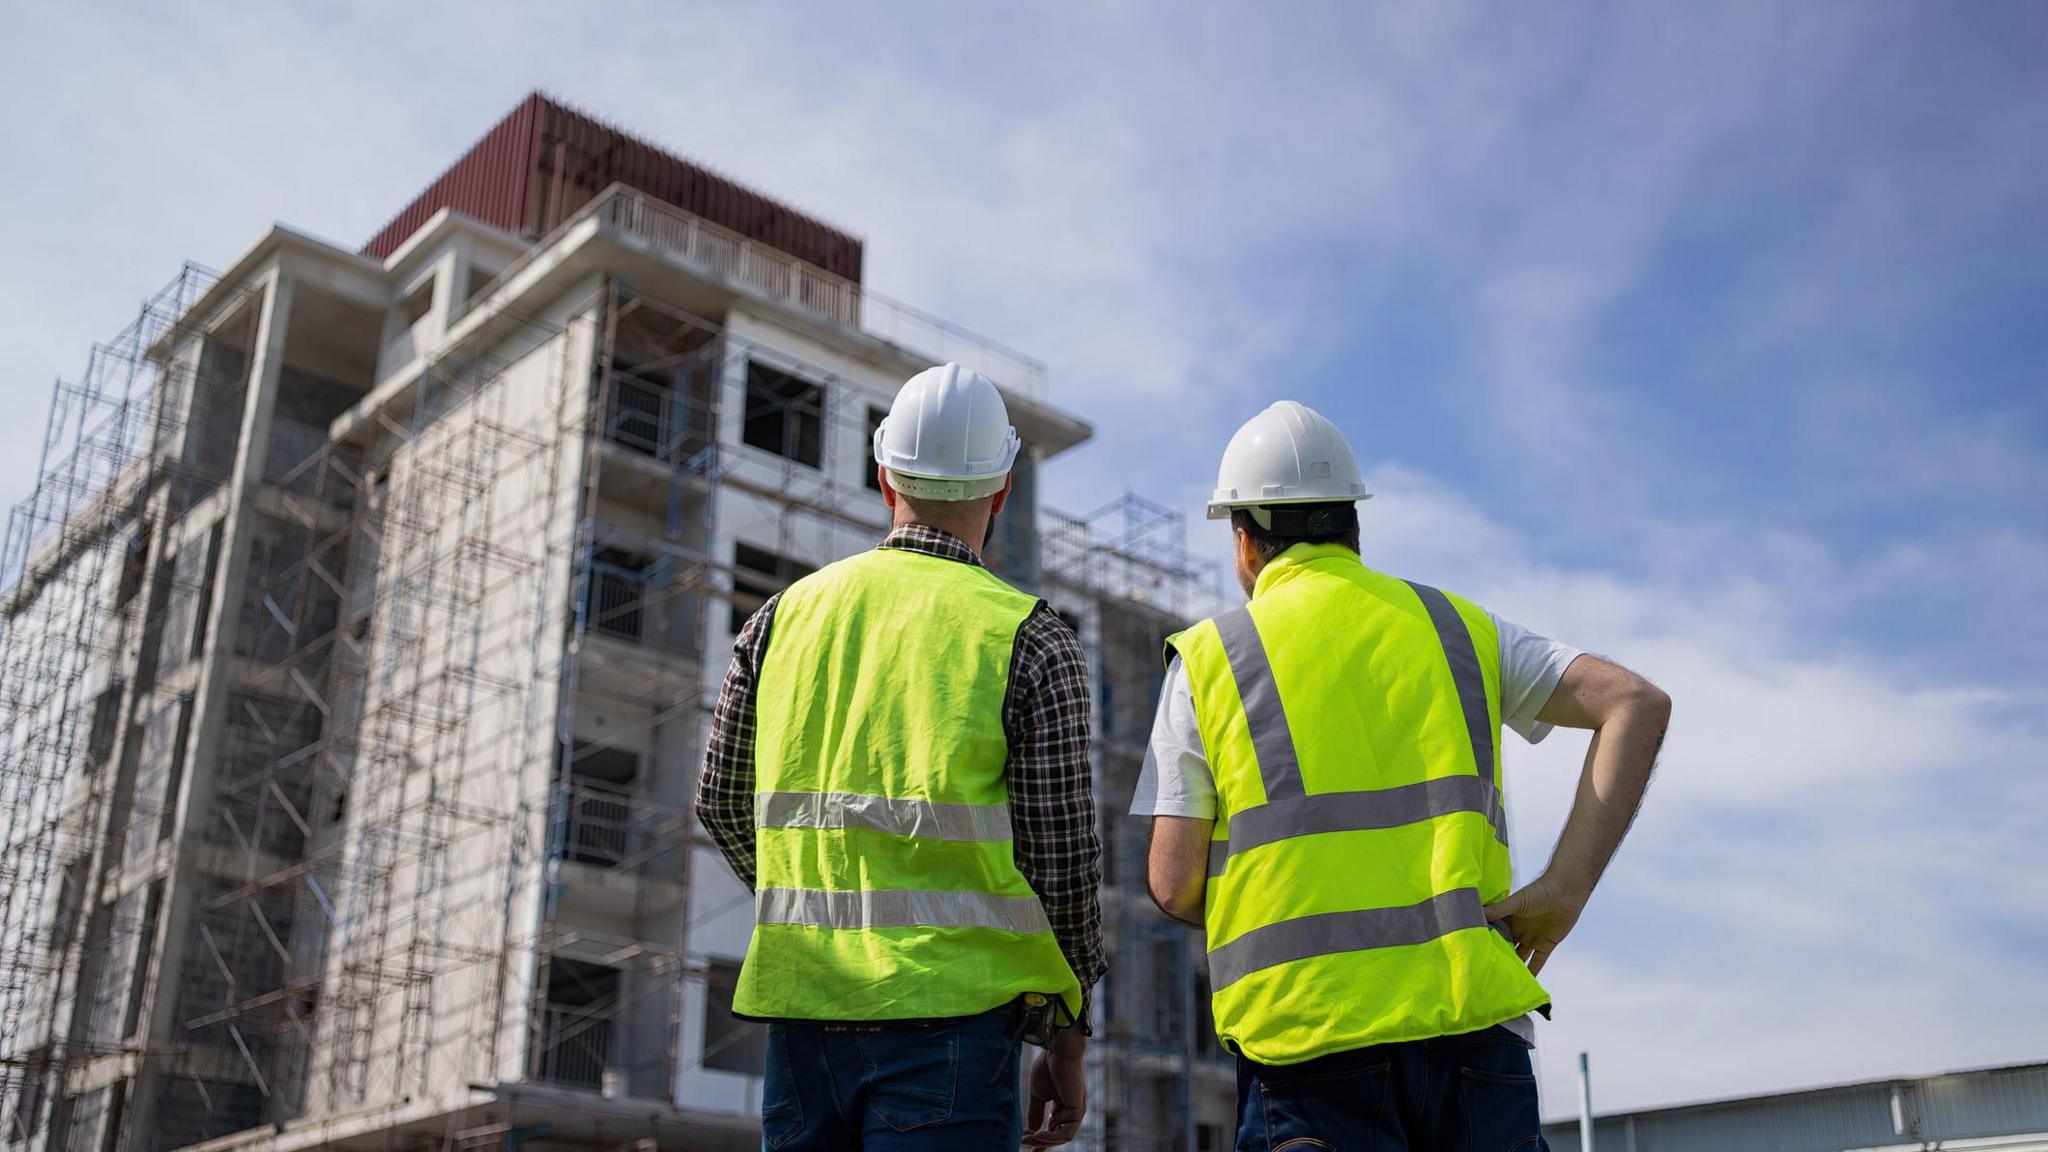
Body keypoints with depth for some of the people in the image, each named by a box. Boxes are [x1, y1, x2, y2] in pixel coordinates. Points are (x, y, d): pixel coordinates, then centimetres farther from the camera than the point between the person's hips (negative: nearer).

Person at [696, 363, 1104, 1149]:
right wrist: (1066, 1042, 6)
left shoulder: (788, 614, 8)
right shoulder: (1030, 642, -4)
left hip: (802, 1002, 4)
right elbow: (1060, 856, -5)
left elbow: (721, 803, 14)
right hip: (948, 1013, -4)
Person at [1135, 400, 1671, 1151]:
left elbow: (1174, 884, 2)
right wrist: (1565, 889, 1)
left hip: (1304, 1031, -2)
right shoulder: (1458, 626, 14)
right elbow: (1638, 705, 4)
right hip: (1471, 1014, 2)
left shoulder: (1207, 660, 7)